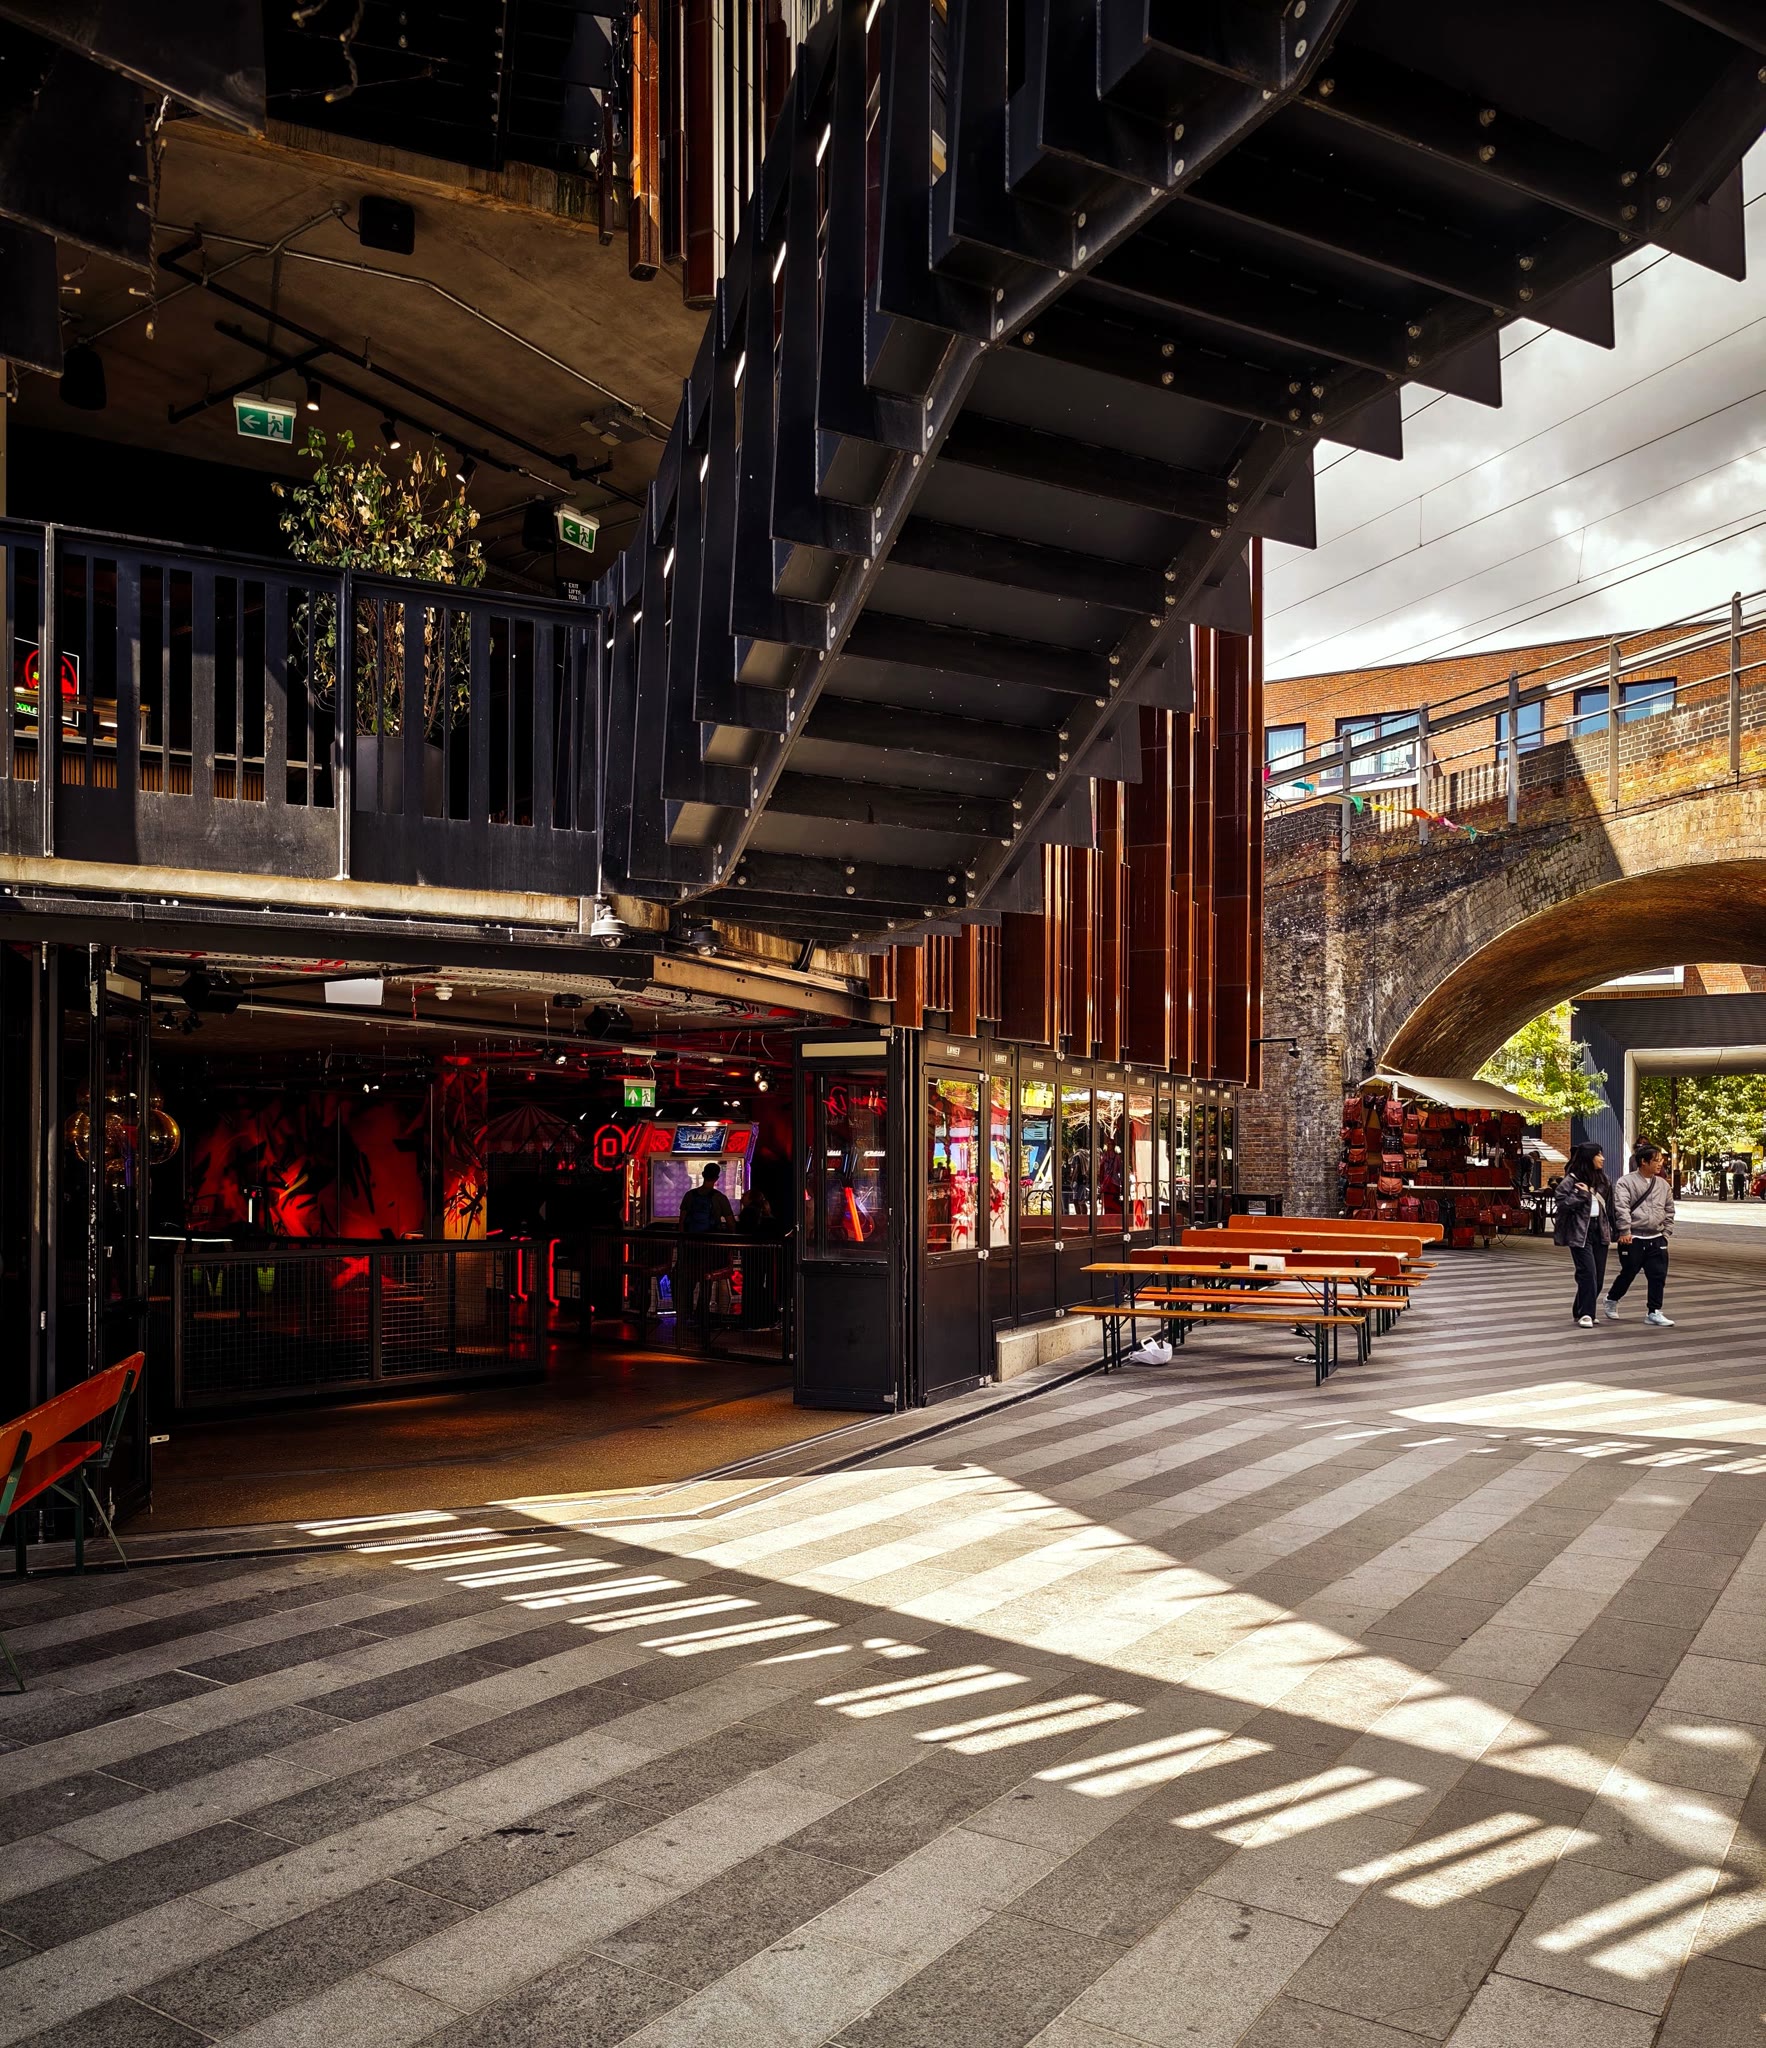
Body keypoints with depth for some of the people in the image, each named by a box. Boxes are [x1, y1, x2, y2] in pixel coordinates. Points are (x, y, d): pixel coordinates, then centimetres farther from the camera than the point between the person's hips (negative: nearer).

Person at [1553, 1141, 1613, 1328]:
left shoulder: (1603, 1180, 13)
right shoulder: (1571, 1180, -7)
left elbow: (1609, 1207, 15)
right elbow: (1562, 1203, -14)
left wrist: (1611, 1229, 11)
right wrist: (1581, 1194, -18)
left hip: (1600, 1230, 6)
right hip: (1580, 1232, -6)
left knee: (1598, 1274, 7)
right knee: (1588, 1273, -12)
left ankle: (1581, 1311, 20)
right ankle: (1585, 1314, -6)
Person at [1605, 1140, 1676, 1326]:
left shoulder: (1663, 1184, 9)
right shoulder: (1626, 1182, -8)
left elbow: (1669, 1211, 16)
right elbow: (1622, 1208, -15)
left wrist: (1665, 1233, 8)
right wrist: (1625, 1231, -21)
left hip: (1656, 1239, 4)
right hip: (1633, 1238, -4)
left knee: (1658, 1276, 1)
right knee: (1628, 1273, 7)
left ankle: (1654, 1312, 10)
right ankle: (1612, 1300, 31)